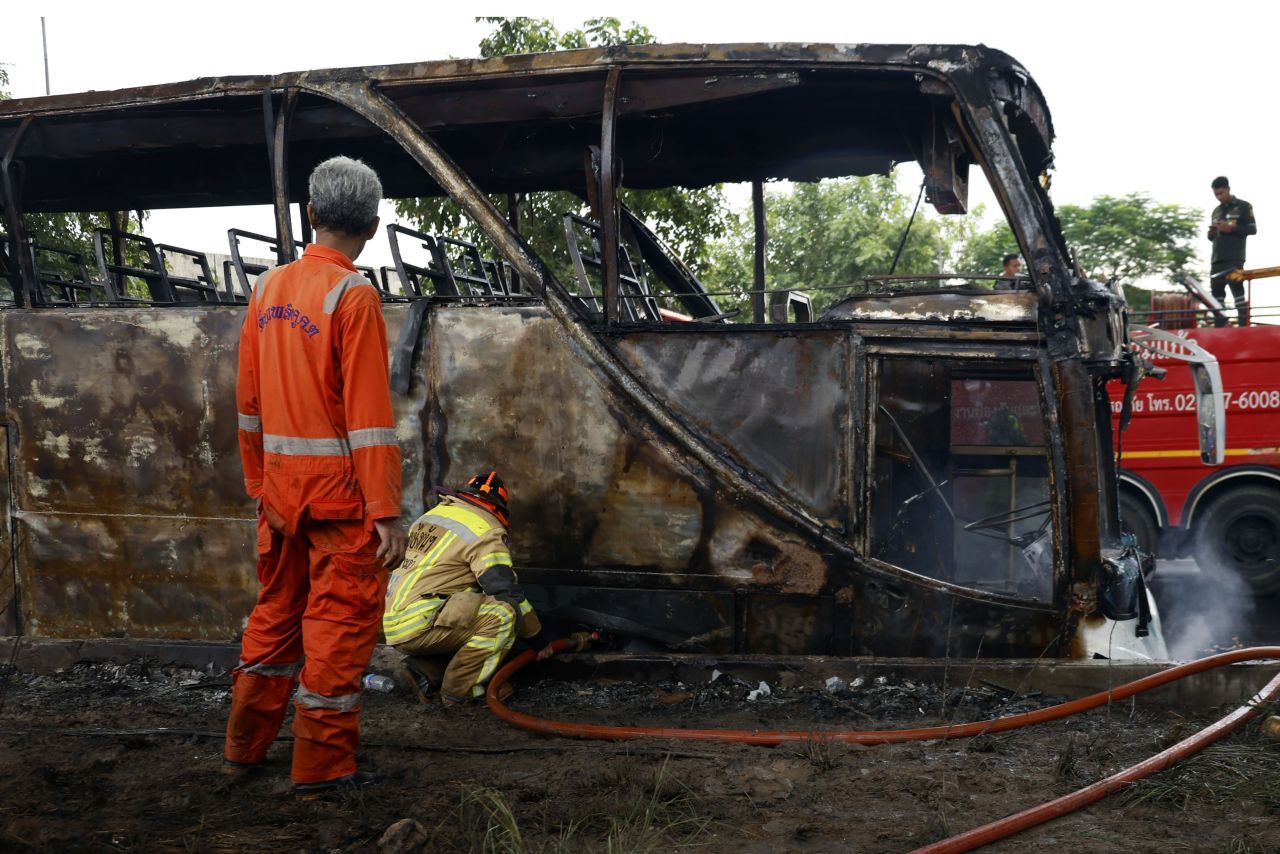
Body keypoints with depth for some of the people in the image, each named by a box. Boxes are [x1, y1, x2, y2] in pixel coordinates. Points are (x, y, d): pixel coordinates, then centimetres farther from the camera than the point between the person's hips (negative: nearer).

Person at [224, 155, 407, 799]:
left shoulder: (267, 290, 7)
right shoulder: (353, 295, -14)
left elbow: (248, 403, 12)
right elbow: (368, 416, -18)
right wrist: (387, 512, -16)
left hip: (280, 489, 7)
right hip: (341, 491, -7)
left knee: (277, 613, 19)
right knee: (340, 624, 3)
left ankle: (244, 747, 31)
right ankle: (322, 768, 11)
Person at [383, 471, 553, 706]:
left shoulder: (433, 514, 19)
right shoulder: (486, 531, -6)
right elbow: (508, 592, -8)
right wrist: (539, 640, 5)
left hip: (391, 624, 9)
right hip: (418, 628, -9)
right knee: (504, 613, -15)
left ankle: (426, 669, 6)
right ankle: (458, 690, -11)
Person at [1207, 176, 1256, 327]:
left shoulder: (1243, 207, 4)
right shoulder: (1216, 211, 21)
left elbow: (1252, 229, -3)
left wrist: (1231, 228, -15)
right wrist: (1211, 234, 1)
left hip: (1235, 259, -6)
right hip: (1217, 259, 6)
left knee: (1237, 291, -11)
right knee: (1216, 293, 2)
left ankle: (1244, 325, -11)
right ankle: (1219, 326, 3)